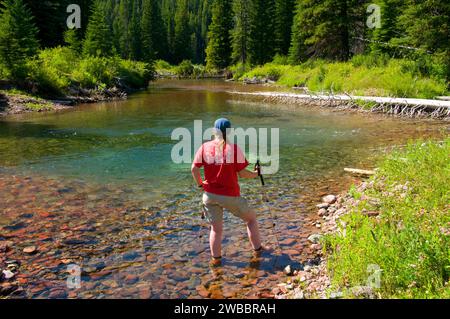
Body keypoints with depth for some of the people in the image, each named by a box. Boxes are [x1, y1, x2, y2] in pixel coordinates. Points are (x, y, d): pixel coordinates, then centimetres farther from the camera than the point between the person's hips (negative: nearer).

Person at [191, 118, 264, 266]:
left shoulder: (205, 147, -4)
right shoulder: (234, 148, -13)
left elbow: (194, 168, -5)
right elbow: (242, 173, -10)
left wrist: (200, 184, 10)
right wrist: (255, 174, 8)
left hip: (210, 194, 3)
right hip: (230, 196, -3)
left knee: (216, 229, 17)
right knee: (251, 218, 20)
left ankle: (216, 258, 21)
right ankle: (257, 248, 30)